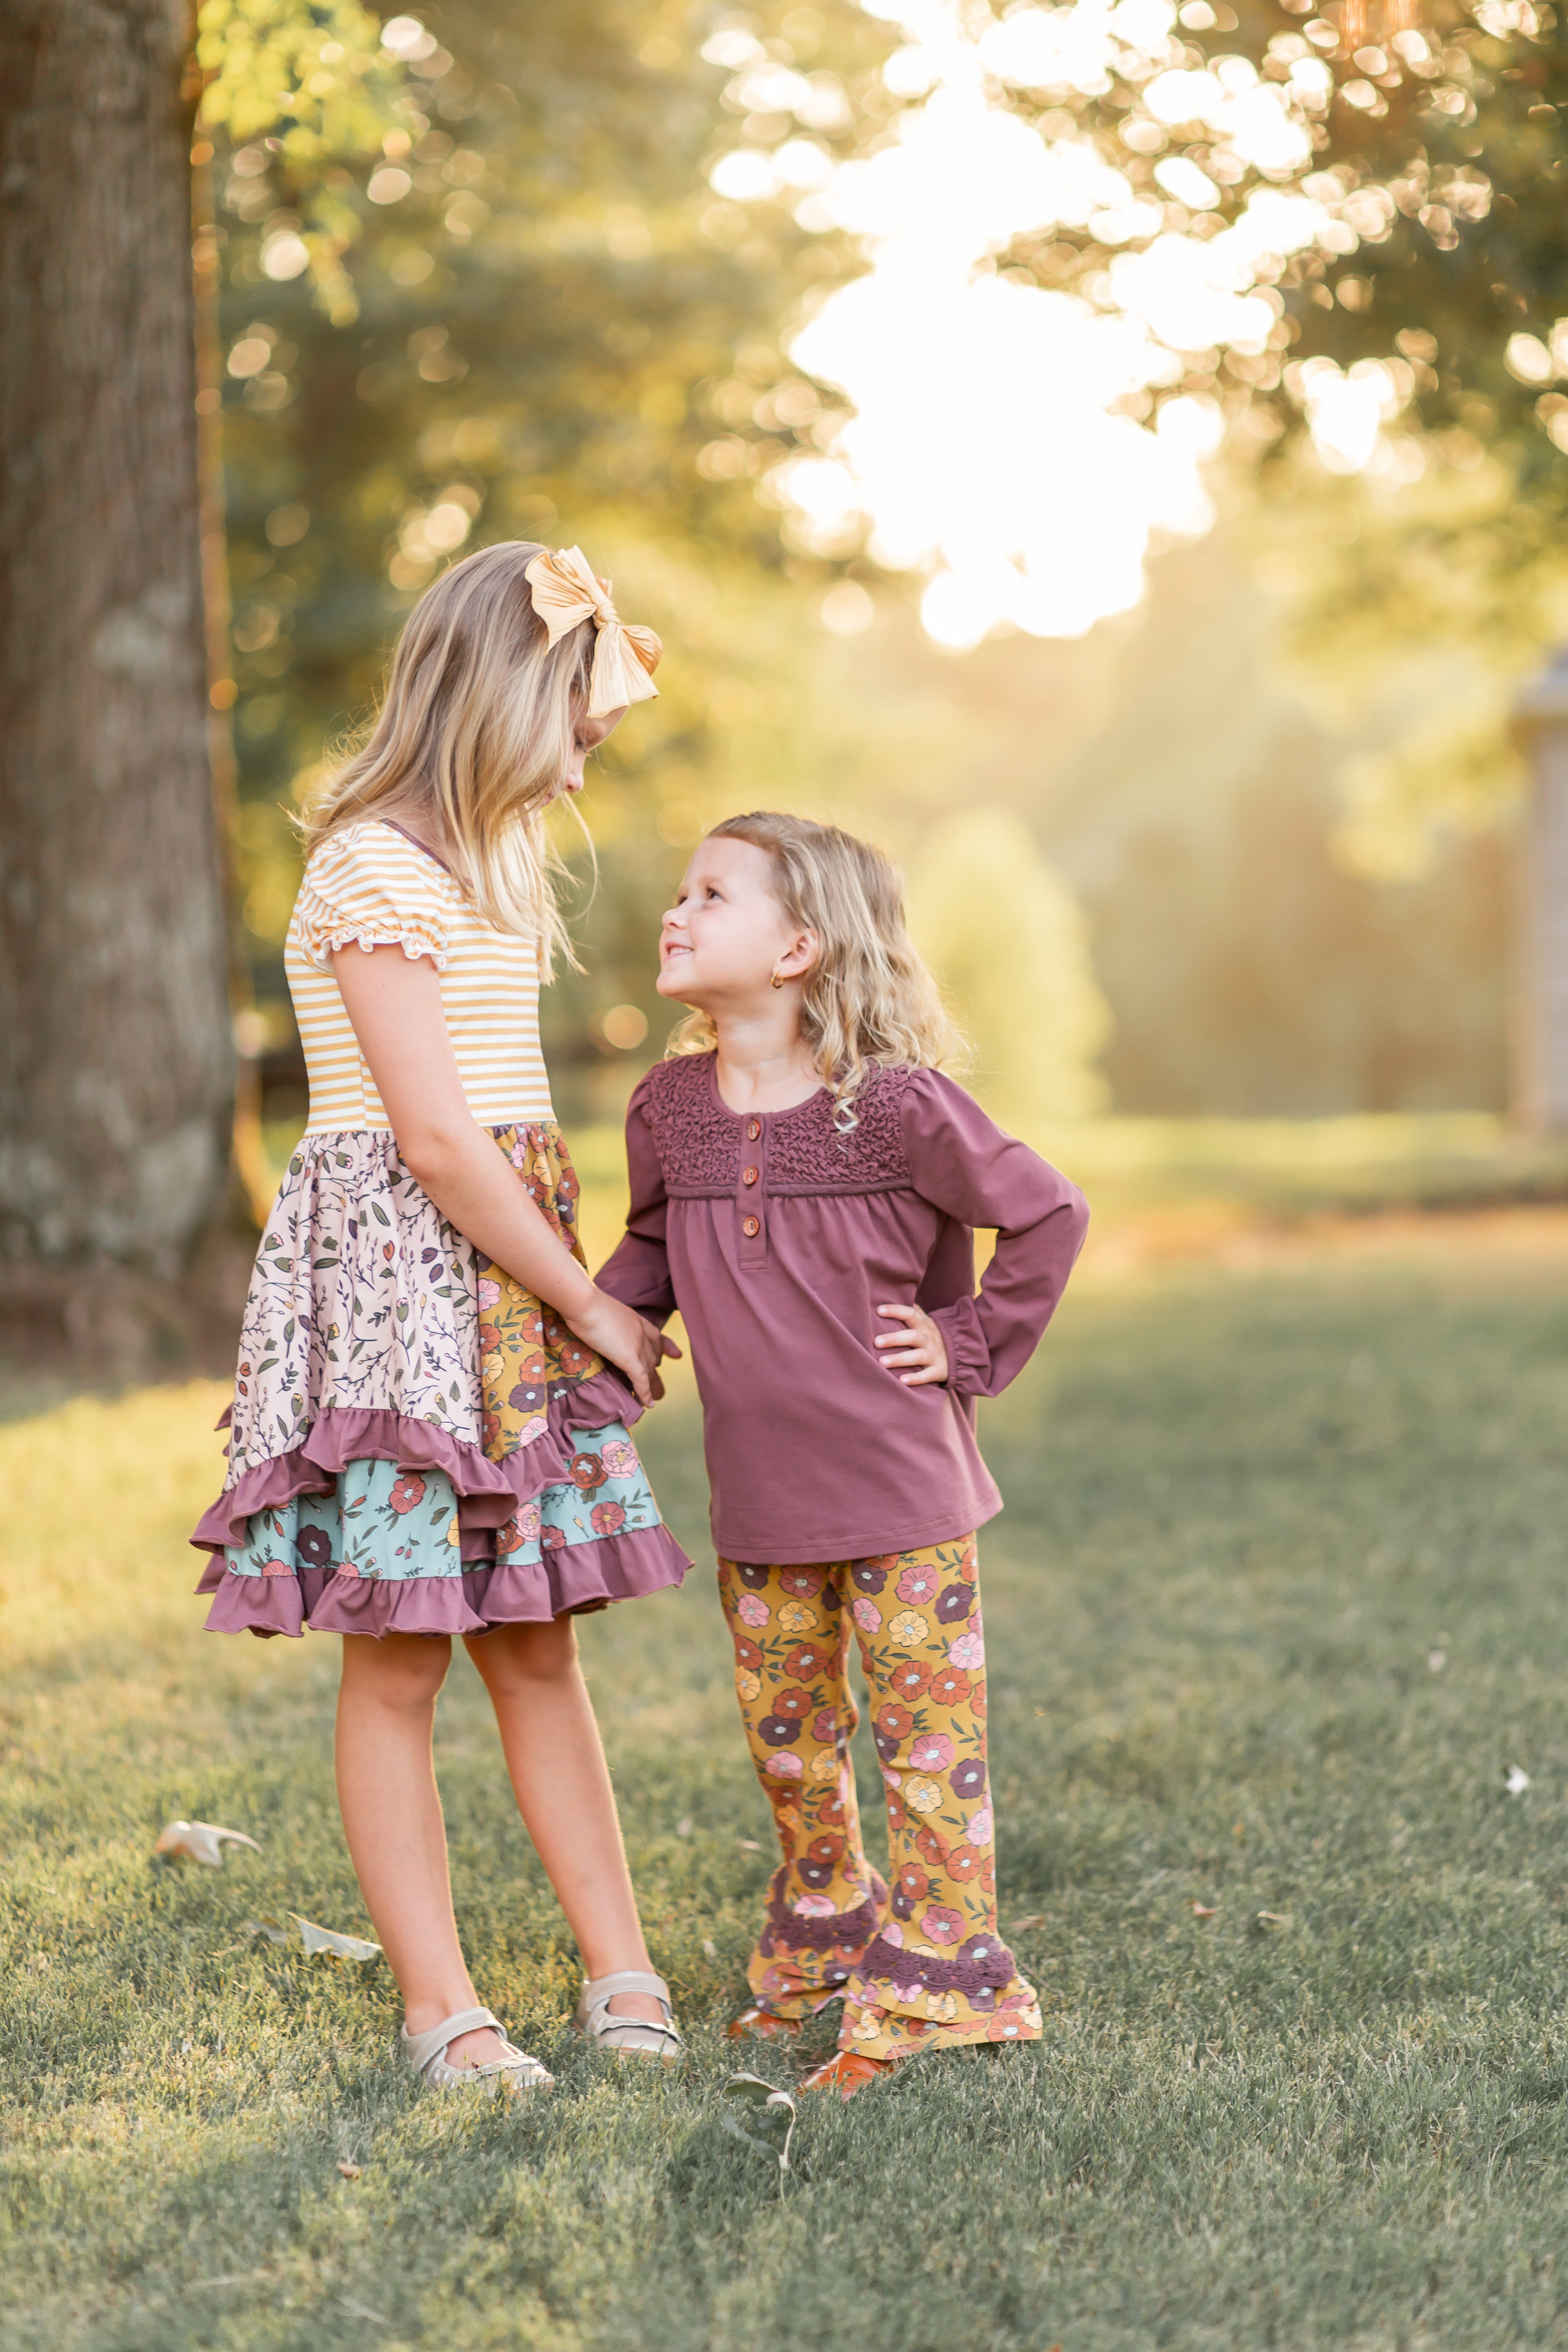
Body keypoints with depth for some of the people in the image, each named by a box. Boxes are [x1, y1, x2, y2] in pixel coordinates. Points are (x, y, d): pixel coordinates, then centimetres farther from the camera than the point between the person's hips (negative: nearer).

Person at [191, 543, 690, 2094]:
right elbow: (436, 1136, -18)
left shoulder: (475, 863, 17)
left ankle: (619, 1968, 13)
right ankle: (438, 2009, 4)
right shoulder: (376, 868, -13)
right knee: (397, 1658, -2)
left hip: (505, 1274, 9)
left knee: (535, 1641, 10)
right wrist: (593, 1309, -10)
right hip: (393, 1269, -9)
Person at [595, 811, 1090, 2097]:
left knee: (926, 1726, 0)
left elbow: (1048, 1215, -5)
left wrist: (973, 1345, -7)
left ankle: (935, 1978, 8)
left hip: (901, 1485, -5)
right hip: (759, 1500, 5)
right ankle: (830, 1924, 35)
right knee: (783, 1726, 16)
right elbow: (652, 1250, 17)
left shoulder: (896, 1106, -14)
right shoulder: (668, 1110, 0)